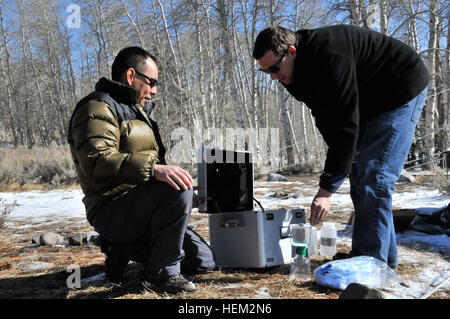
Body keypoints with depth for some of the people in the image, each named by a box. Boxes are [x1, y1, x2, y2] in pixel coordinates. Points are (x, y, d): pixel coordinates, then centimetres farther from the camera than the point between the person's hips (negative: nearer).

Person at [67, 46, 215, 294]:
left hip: (138, 211, 9)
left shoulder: (137, 110, 23)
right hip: (113, 210, -9)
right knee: (178, 191, -34)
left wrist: (193, 196, 22)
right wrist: (153, 168, -38)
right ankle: (162, 273, -16)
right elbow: (97, 161, -26)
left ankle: (124, 248, 14)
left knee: (203, 261, 4)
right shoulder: (98, 108, -9)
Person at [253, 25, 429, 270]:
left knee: (374, 178, -17)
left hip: (401, 93, -9)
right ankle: (385, 259, 14)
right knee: (359, 177, 5)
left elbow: (345, 123, -36)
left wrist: (327, 188, -34)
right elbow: (326, 119, 1)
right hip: (367, 106, 9)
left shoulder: (328, 56, -34)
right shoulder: (297, 72, -4)